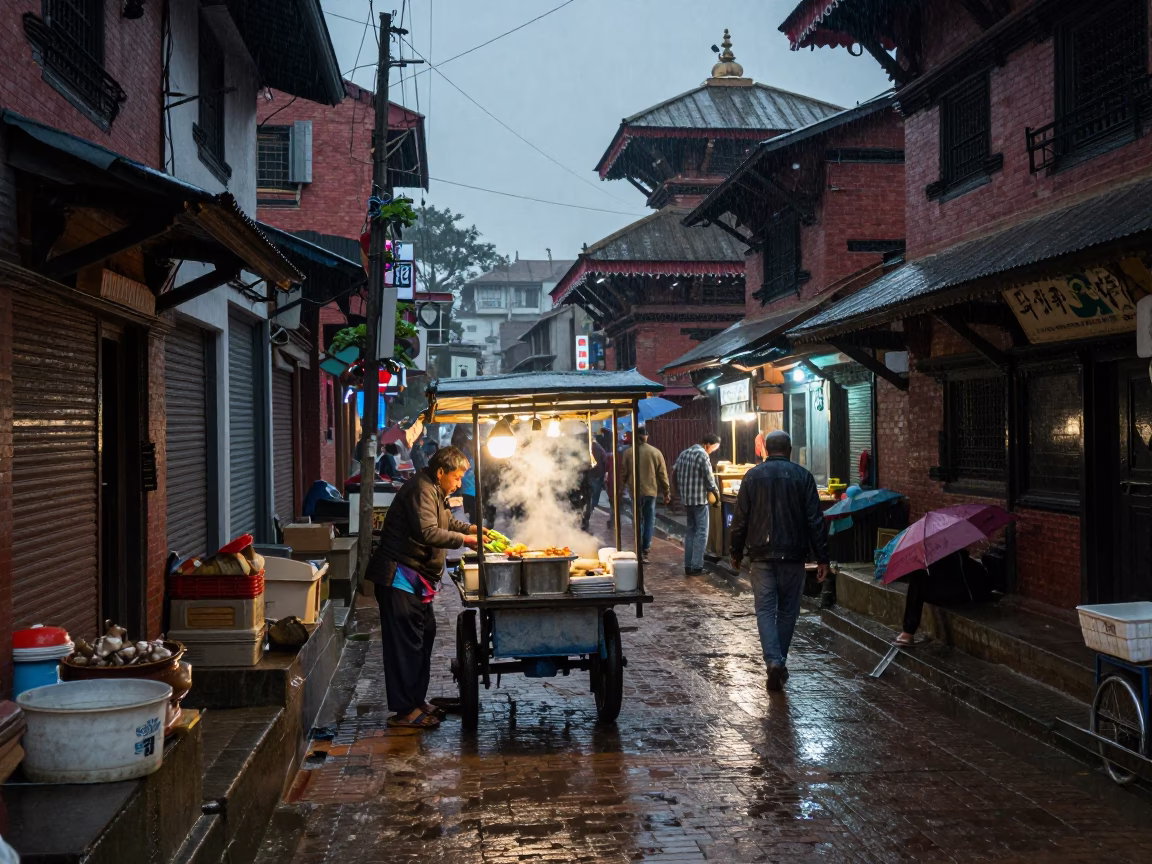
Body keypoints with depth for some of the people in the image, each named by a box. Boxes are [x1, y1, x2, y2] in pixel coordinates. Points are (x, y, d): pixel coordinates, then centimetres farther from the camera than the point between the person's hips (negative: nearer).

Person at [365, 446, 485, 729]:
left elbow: (446, 522, 31)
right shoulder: (421, 490, -17)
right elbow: (428, 533, -26)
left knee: (424, 634, 14)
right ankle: (404, 711, -8)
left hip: (416, 578, 11)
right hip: (399, 576, -11)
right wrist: (464, 540, -20)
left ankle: (416, 700, 23)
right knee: (405, 642, -10)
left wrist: (472, 528, 16)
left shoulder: (434, 492, 18)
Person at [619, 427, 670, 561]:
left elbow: (623, 474, 0)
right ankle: (645, 550, 3)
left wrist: (622, 488, 14)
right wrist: (666, 492, 8)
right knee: (649, 520, 9)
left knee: (638, 520, 11)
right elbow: (663, 474, 0)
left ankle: (639, 550, 5)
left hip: (635, 492, 0)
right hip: (651, 491, 0)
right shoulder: (656, 453, -2)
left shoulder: (628, 453, -5)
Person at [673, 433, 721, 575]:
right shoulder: (703, 455, -14)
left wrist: (680, 493, 19)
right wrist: (716, 494, 0)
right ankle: (696, 566, -5)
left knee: (691, 530, 15)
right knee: (701, 533, -2)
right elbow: (709, 478, -15)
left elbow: (675, 472, 14)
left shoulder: (684, 454, 10)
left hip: (686, 499, 8)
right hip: (700, 499, -8)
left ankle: (688, 565, 15)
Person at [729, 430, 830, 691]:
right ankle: (779, 660, 19)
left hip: (761, 554, 0)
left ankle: (774, 662, -15)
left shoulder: (753, 476, 2)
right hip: (793, 554, 0)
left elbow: (740, 519, 3)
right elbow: (815, 520, -3)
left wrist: (736, 553, 14)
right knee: (788, 610, 13)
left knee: (765, 610, 2)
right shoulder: (802, 476, 0)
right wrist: (822, 558, 1)